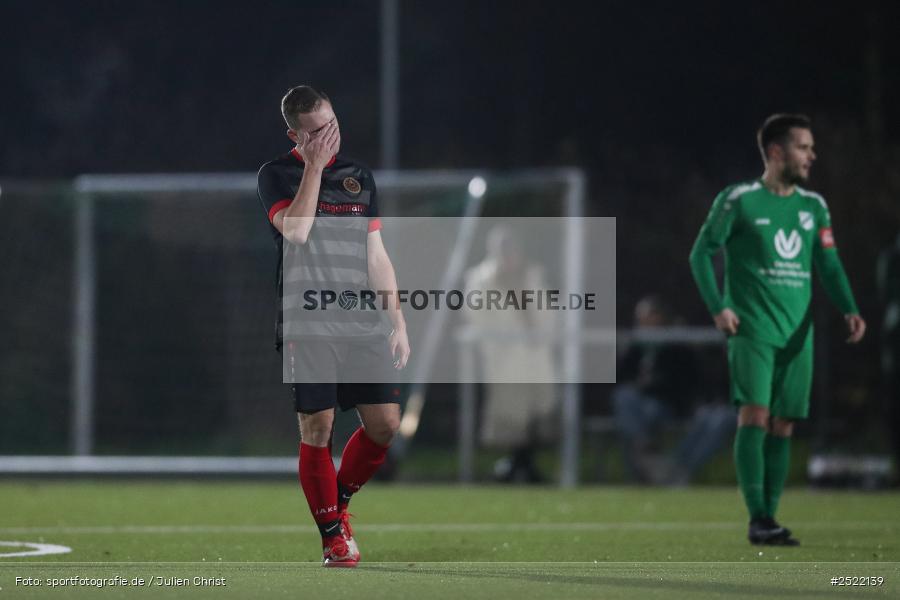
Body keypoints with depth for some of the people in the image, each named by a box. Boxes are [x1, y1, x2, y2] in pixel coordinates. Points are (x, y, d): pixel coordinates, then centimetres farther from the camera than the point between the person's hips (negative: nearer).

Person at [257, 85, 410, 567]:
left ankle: (338, 501, 20)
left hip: (361, 325, 4)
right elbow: (296, 230, -18)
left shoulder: (358, 176, 15)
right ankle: (333, 535, 4)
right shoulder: (276, 175, 2)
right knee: (317, 428, -7)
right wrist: (314, 166, -14)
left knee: (385, 422, -4)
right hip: (307, 327, -4)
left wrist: (398, 322, 12)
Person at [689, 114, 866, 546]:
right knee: (755, 415, -16)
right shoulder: (739, 200, -2)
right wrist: (718, 308, -13)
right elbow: (701, 253, -1)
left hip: (797, 333, 5)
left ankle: (769, 518, 9)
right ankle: (758, 519, -18)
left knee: (783, 425, 3)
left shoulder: (813, 207, 13)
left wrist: (849, 310, -5)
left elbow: (829, 266, 12)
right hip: (752, 330, -5)